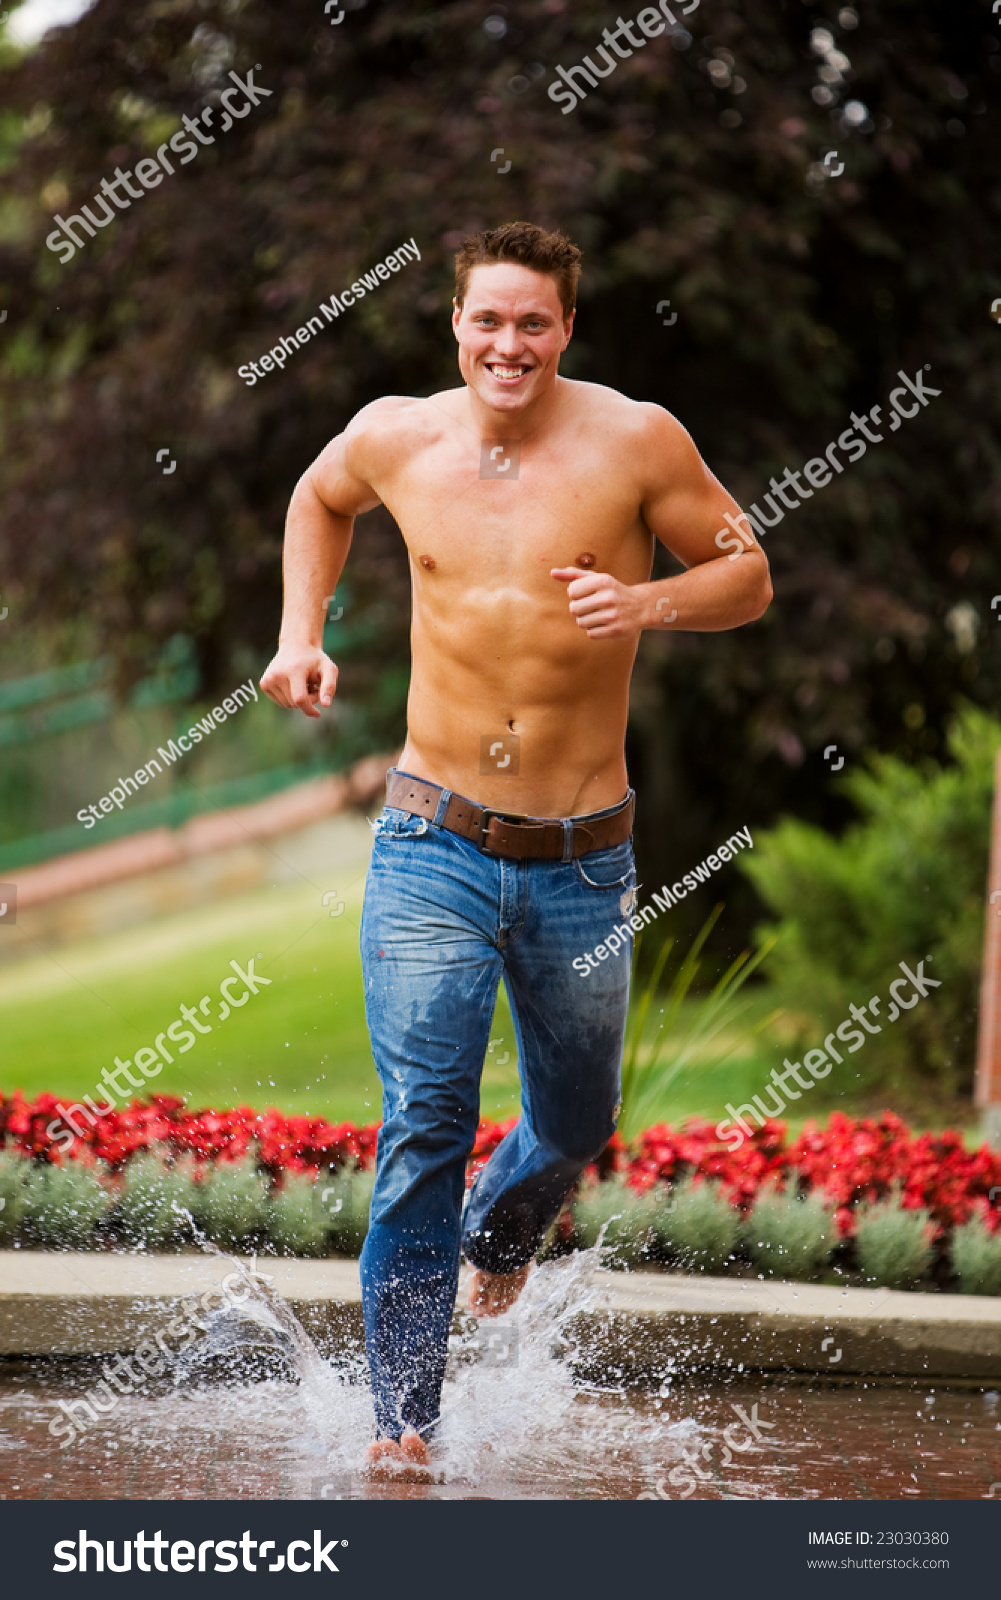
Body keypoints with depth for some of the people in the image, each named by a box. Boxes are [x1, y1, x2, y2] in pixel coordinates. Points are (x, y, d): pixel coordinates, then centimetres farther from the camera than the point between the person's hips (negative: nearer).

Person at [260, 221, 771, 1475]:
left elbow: (748, 575, 2)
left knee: (572, 1124, 17)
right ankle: (403, 1421, -7)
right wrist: (300, 637, 12)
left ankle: (499, 1234, 52)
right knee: (424, 1127, -11)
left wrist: (652, 601, -18)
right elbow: (320, 499, 24)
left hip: (582, 858, 0)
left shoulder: (635, 441, -6)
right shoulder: (395, 438, 1)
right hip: (434, 843, 0)